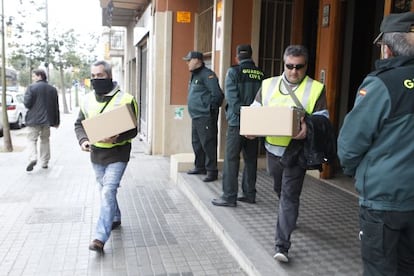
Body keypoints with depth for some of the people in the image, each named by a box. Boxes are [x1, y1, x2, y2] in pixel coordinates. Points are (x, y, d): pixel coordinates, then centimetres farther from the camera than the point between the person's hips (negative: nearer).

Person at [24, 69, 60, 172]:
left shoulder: (31, 87, -9)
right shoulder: (52, 89, 6)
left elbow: (27, 103, -14)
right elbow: (56, 107, 8)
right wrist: (56, 121, 14)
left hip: (34, 119, -4)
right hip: (47, 119, 4)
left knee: (32, 139, 4)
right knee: (45, 140, 13)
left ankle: (33, 158, -16)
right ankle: (44, 162, 15)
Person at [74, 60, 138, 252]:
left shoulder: (125, 99, -13)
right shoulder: (88, 99, 2)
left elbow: (133, 130, -11)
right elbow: (79, 124, 10)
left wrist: (117, 138, -30)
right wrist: (83, 140, -10)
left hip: (117, 155, -6)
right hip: (96, 155, 6)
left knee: (108, 192, -13)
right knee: (104, 191, 19)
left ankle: (100, 237, -9)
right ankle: (115, 219, 43)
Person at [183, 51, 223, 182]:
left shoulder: (207, 74, -13)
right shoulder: (194, 75, 18)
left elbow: (217, 94, -18)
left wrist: (211, 108, -10)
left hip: (205, 117, -10)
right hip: (195, 116, 10)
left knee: (208, 144, -5)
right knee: (196, 143, 17)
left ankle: (212, 171, 2)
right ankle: (199, 167, 30)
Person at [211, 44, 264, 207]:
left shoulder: (233, 72, -6)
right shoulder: (260, 74, 6)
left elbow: (232, 98, -14)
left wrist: (241, 114, -10)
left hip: (237, 122, -5)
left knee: (231, 160, 1)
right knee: (251, 160, 13)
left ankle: (229, 197, 3)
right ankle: (249, 194, 21)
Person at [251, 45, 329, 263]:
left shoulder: (316, 88, -4)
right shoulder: (268, 85, 5)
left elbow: (322, 120, -7)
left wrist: (309, 128, -29)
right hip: (272, 149, 5)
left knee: (289, 196, -5)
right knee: (280, 191, 23)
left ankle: (282, 245, 0)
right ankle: (288, 216, 52)